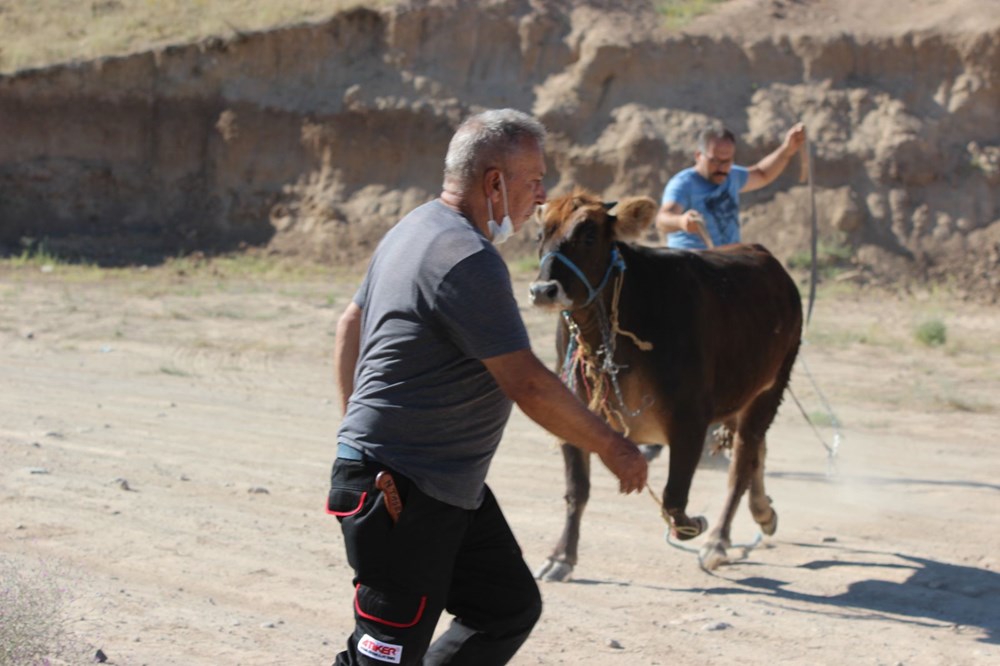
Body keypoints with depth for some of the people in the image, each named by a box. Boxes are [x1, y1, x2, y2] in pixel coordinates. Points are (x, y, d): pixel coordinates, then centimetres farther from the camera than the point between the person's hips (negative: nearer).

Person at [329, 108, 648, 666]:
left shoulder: (414, 231, 12)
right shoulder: (467, 259, -21)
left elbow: (352, 323, 23)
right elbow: (528, 385, -22)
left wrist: (358, 421, 24)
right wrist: (612, 447, -10)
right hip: (399, 492, -11)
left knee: (510, 608, 13)